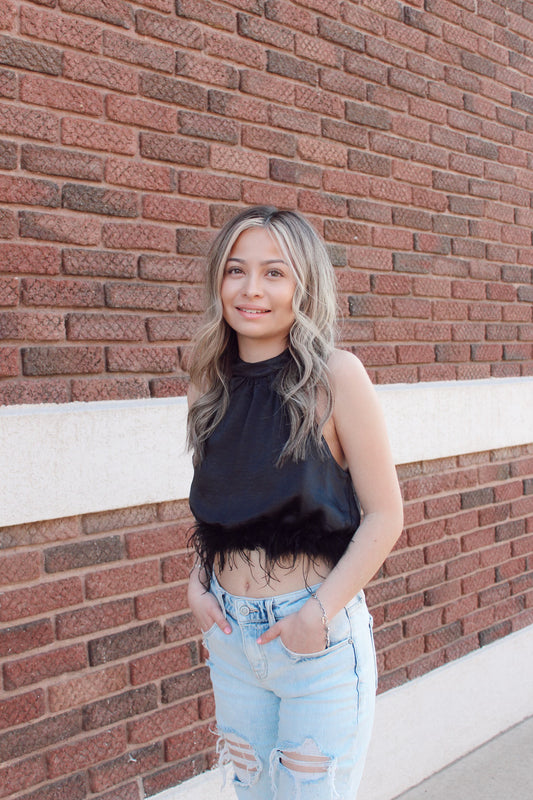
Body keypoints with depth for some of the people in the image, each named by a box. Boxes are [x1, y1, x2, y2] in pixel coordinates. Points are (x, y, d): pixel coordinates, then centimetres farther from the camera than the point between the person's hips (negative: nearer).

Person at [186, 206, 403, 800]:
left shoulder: (335, 376, -13)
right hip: (228, 632, 5)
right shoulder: (211, 383, 2)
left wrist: (320, 612, -16)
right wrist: (197, 584, 0)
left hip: (319, 637, -4)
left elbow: (384, 514, -11)